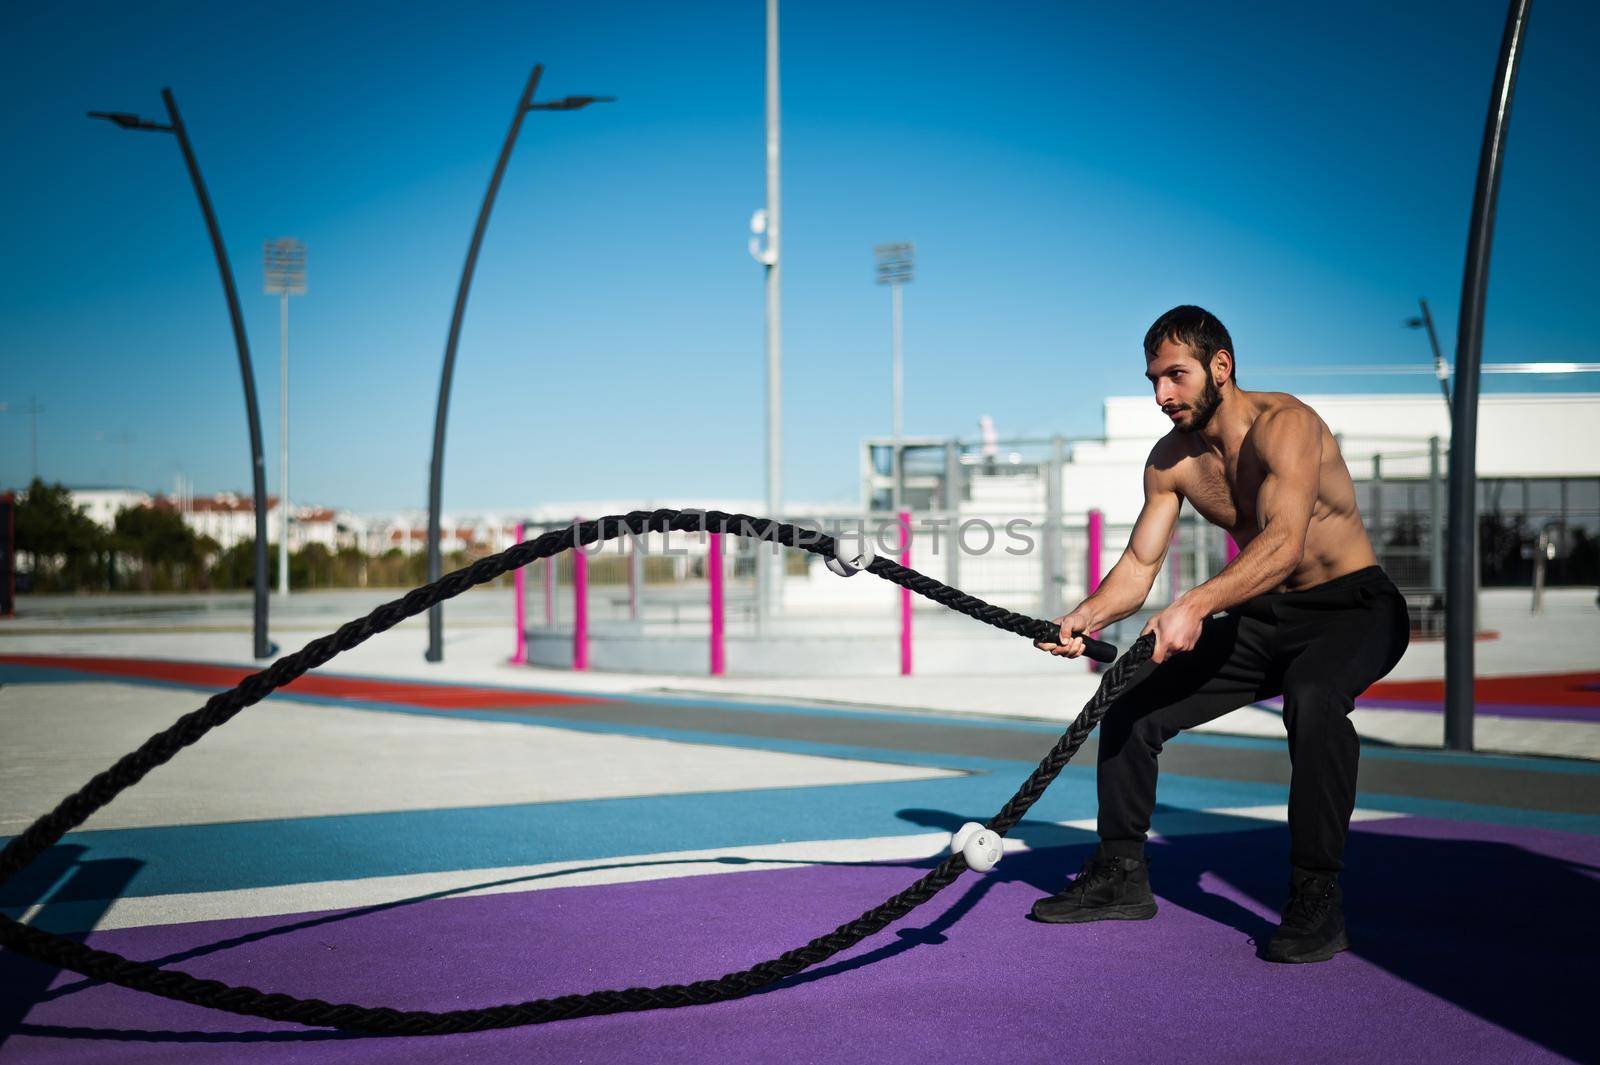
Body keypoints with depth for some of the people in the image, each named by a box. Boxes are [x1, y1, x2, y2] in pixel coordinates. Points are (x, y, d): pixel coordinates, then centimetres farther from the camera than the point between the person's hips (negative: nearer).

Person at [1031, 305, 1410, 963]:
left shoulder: (1284, 424, -23)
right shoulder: (1170, 461, 0)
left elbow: (1283, 544, -37)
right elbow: (1140, 565, -1)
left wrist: (1195, 605, -49)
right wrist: (1086, 618, -22)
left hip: (1353, 608, -7)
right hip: (1262, 617, 7)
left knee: (1312, 695, -39)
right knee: (1130, 707, 0)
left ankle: (1317, 898, -29)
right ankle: (1121, 875, 17)